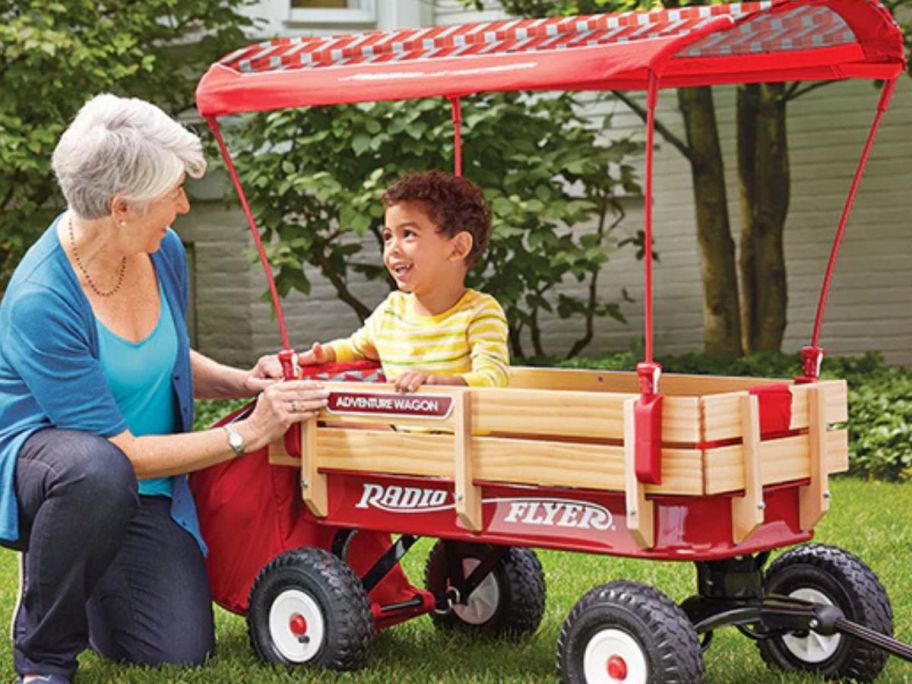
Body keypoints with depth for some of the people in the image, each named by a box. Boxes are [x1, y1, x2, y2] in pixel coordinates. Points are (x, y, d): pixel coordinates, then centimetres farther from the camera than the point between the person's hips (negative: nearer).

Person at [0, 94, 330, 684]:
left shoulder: (163, 251, -4)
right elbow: (122, 452, -23)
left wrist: (242, 382, -2)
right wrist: (248, 433, -21)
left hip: (145, 496, 6)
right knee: (97, 473, -42)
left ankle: (84, 579, 22)